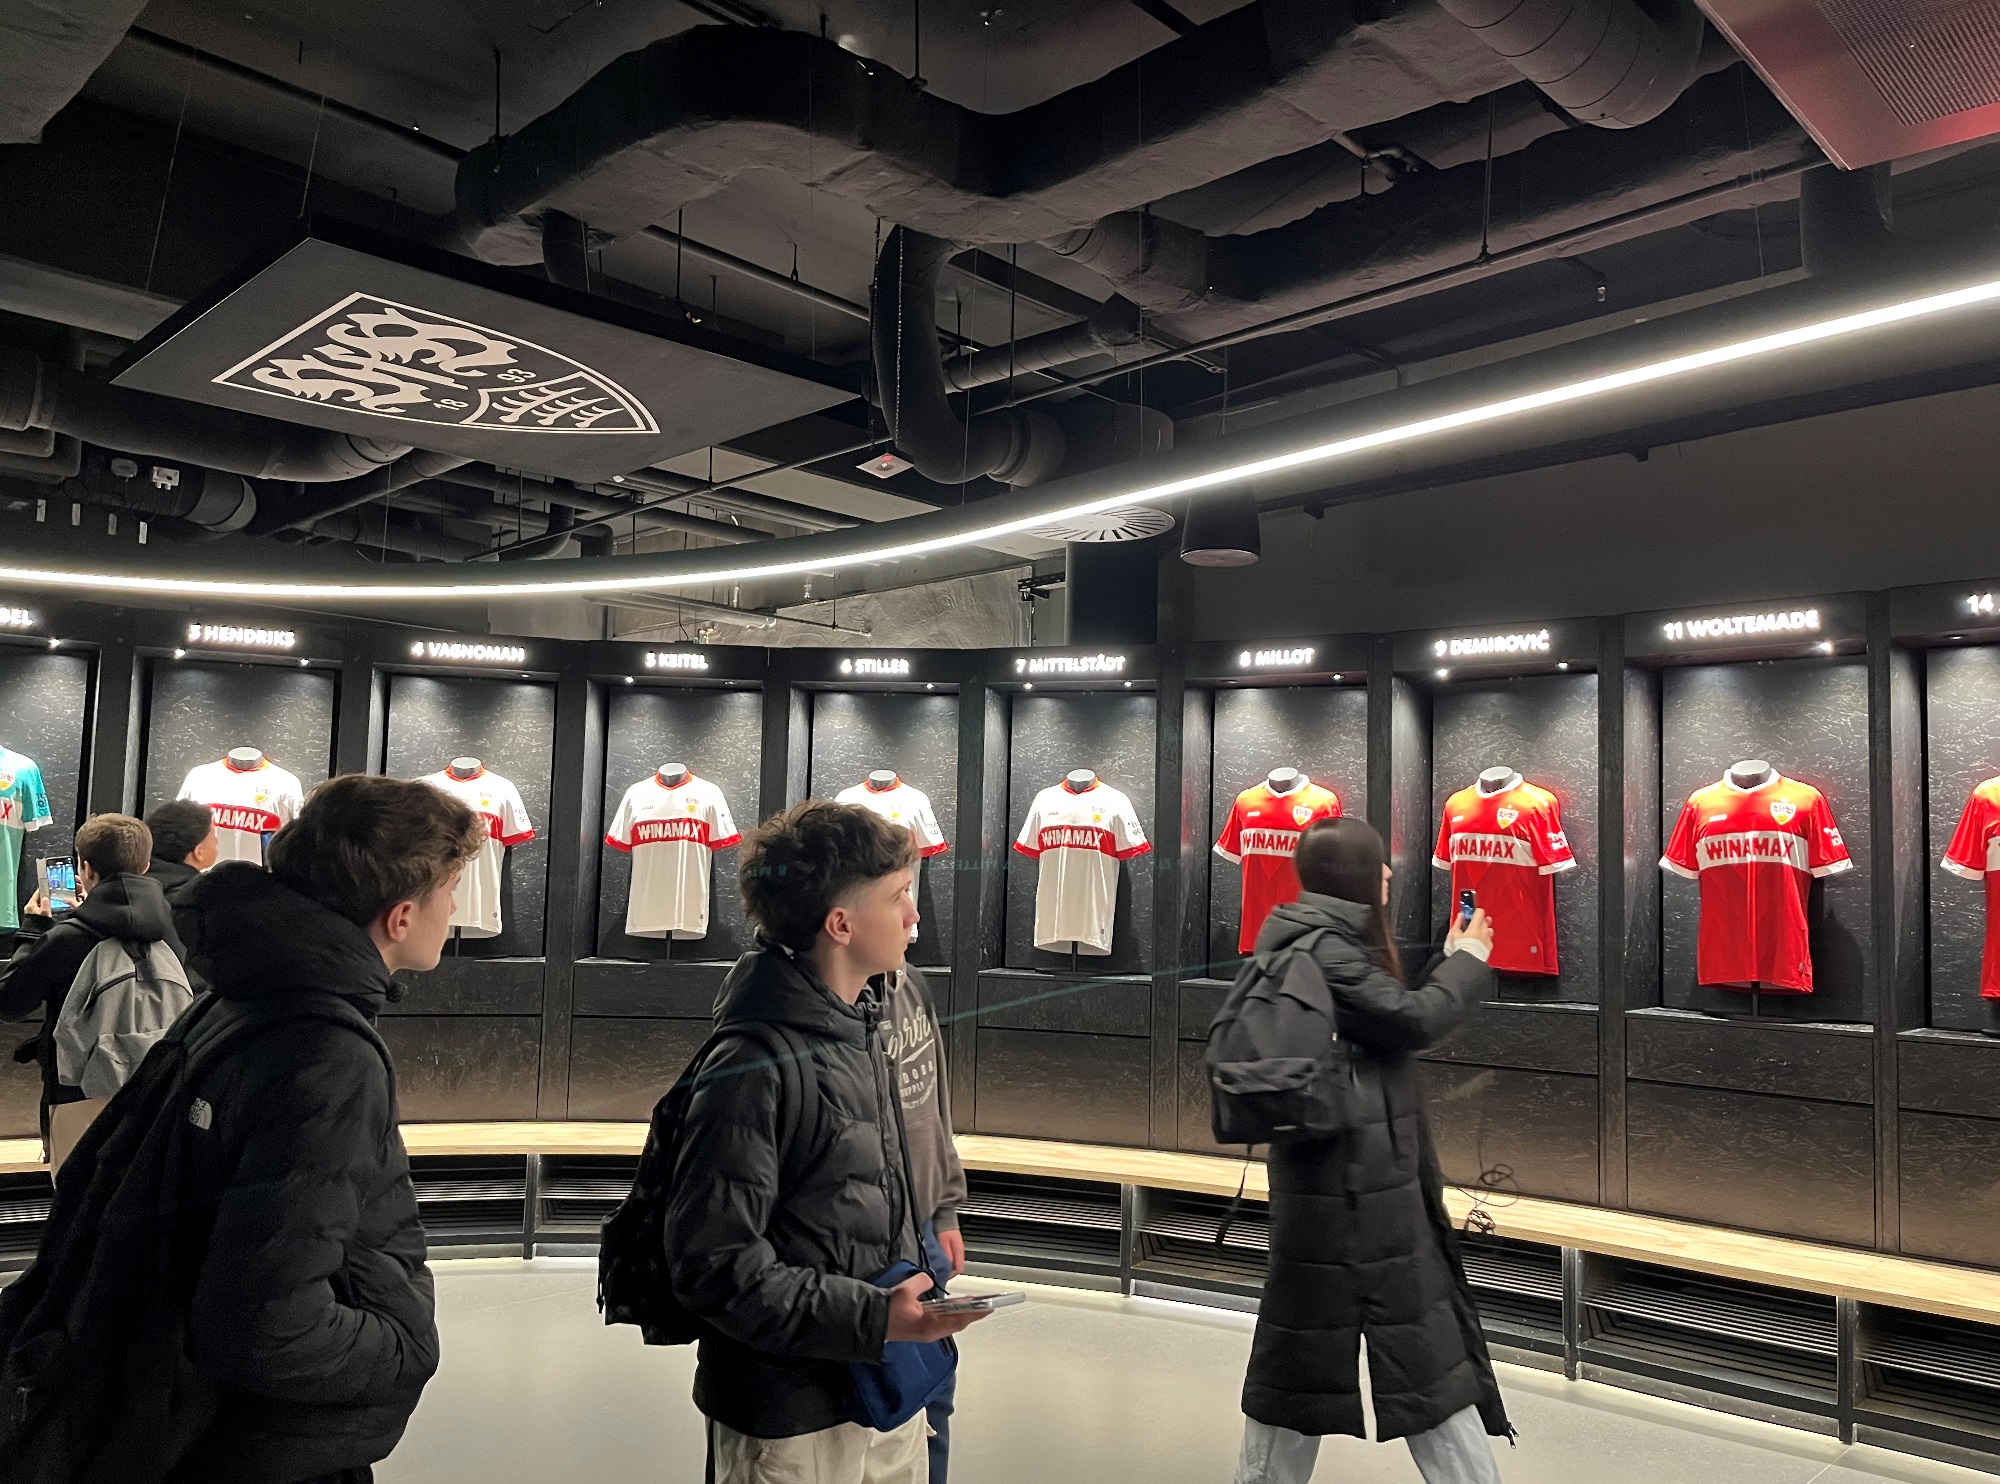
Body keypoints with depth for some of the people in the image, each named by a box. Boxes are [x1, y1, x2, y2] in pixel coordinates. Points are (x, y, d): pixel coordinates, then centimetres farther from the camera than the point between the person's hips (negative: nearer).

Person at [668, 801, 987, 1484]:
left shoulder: (859, 1029, 4)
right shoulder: (754, 1068, -23)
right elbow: (714, 1265, -22)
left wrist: (915, 1305, 10)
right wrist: (876, 1318, -25)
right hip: (791, 1427, -7)